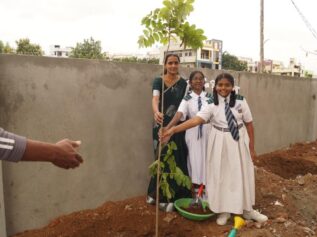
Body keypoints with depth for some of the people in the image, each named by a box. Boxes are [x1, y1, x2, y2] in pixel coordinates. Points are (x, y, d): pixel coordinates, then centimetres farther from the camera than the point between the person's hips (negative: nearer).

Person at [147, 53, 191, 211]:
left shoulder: (183, 83, 4)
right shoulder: (158, 81, -3)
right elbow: (155, 99, -20)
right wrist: (156, 112, -41)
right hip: (162, 125, -1)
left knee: (178, 160, 2)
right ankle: (163, 198, 18)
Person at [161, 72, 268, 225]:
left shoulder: (240, 101, -6)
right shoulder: (211, 104, -11)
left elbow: (249, 124, 0)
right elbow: (196, 120, -24)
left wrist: (252, 147, 1)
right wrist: (173, 130, -37)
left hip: (239, 141, 1)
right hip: (220, 143, -1)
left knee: (242, 175, 12)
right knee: (221, 175, 8)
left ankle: (247, 210, 33)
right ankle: (224, 211, 28)